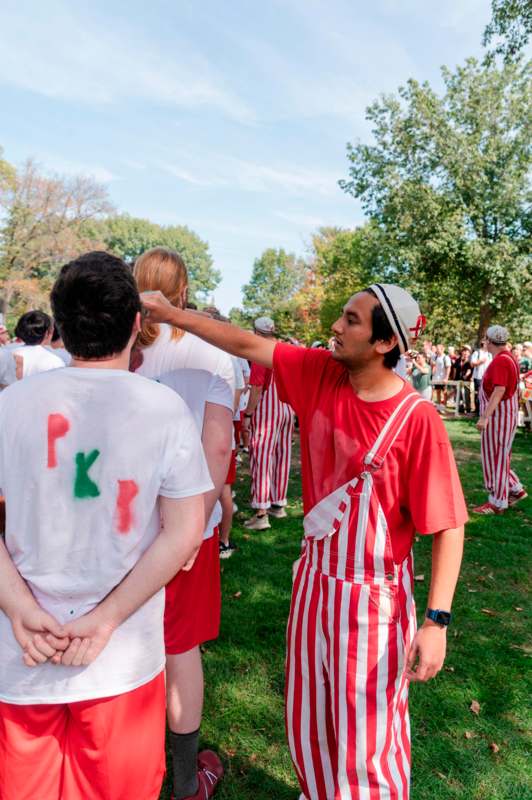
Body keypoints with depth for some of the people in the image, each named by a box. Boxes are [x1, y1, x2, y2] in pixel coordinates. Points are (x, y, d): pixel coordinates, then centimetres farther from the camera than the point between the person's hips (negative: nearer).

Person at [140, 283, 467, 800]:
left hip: (374, 596, -6)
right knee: (308, 718, 25)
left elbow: (448, 526, -18)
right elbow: (249, 346, 1)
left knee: (368, 736, 10)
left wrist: (436, 621, -21)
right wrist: (172, 315, 1)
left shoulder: (416, 418, -21)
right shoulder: (320, 373, -6)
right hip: (314, 578, 6)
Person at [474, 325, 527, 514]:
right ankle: (515, 489, 25)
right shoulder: (508, 358, 11)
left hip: (498, 415, -10)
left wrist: (485, 417, -32)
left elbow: (499, 391, -28)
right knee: (498, 456, 18)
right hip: (502, 414, 10)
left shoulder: (500, 361, -20)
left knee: (495, 456, -2)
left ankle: (497, 503, 7)